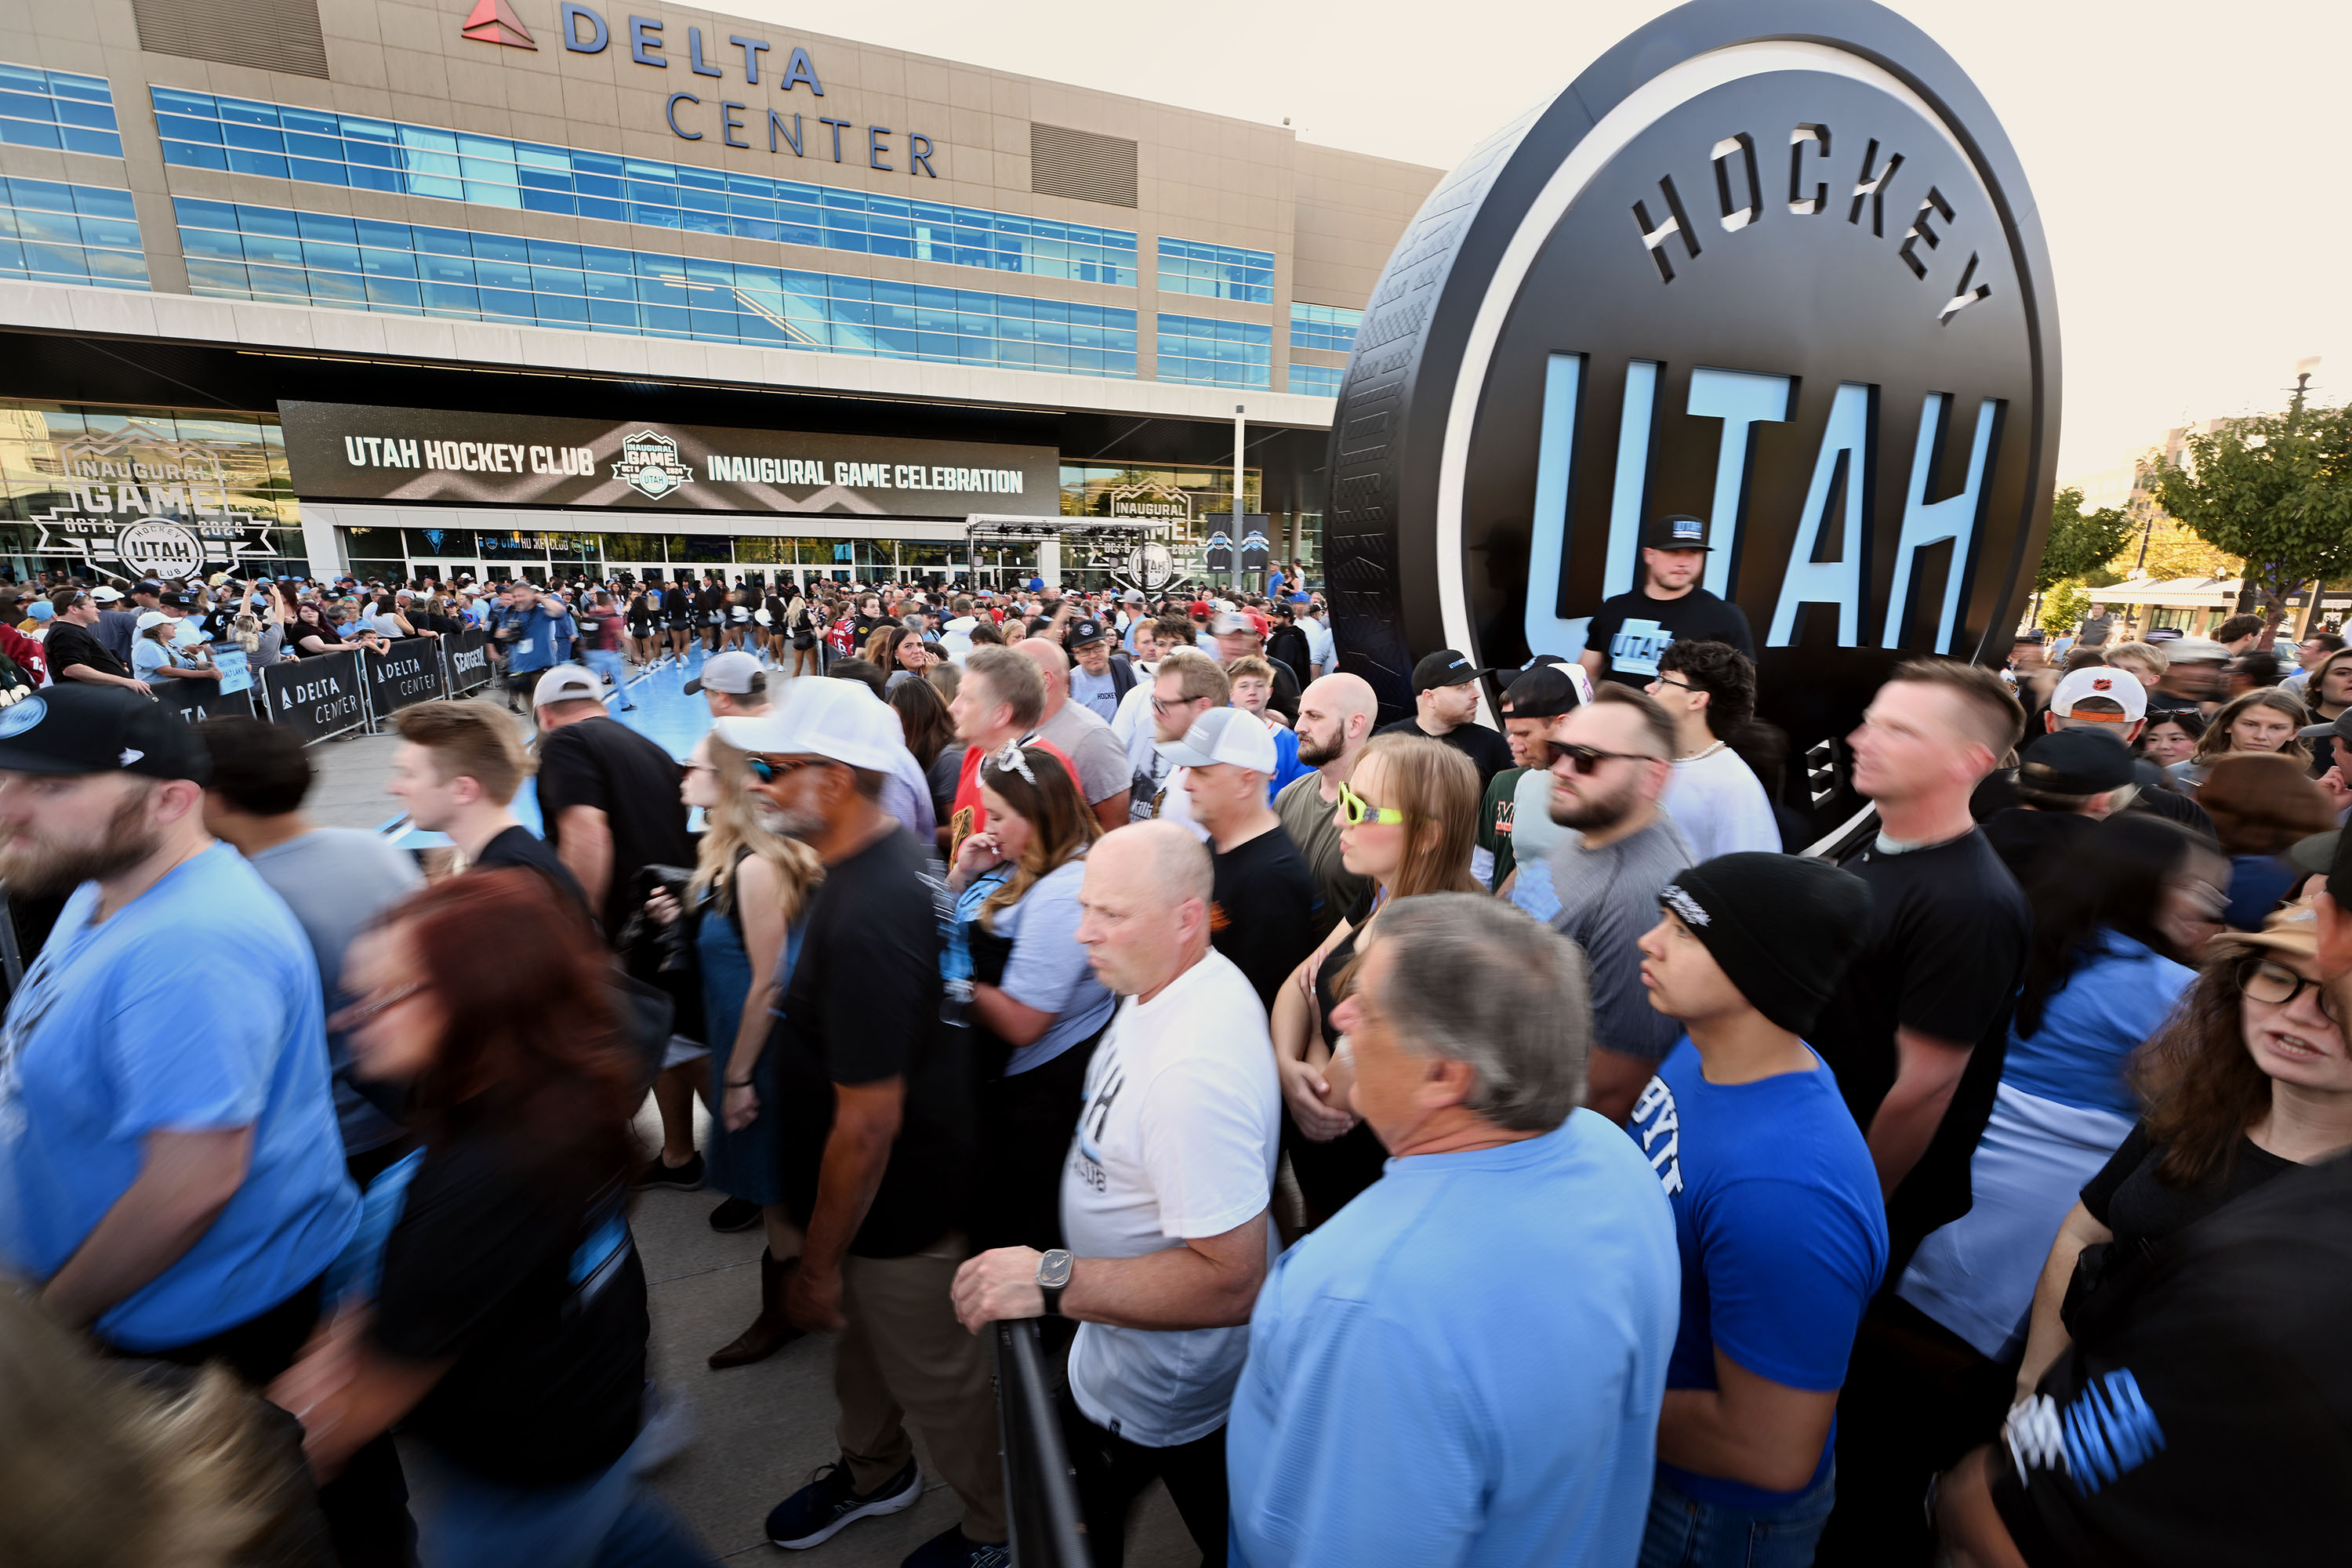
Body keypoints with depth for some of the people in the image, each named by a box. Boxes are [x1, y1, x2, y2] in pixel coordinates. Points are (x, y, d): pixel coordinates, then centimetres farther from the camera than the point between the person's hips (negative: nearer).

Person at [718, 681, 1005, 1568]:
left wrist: (819, 1263, -17)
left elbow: (868, 1124, -30)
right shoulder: (886, 852, -4)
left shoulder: (866, 916, -36)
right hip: (879, 1185, 9)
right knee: (863, 1339, 31)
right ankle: (874, 1471, 59)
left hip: (894, 1205, -9)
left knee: (933, 1377, 17)